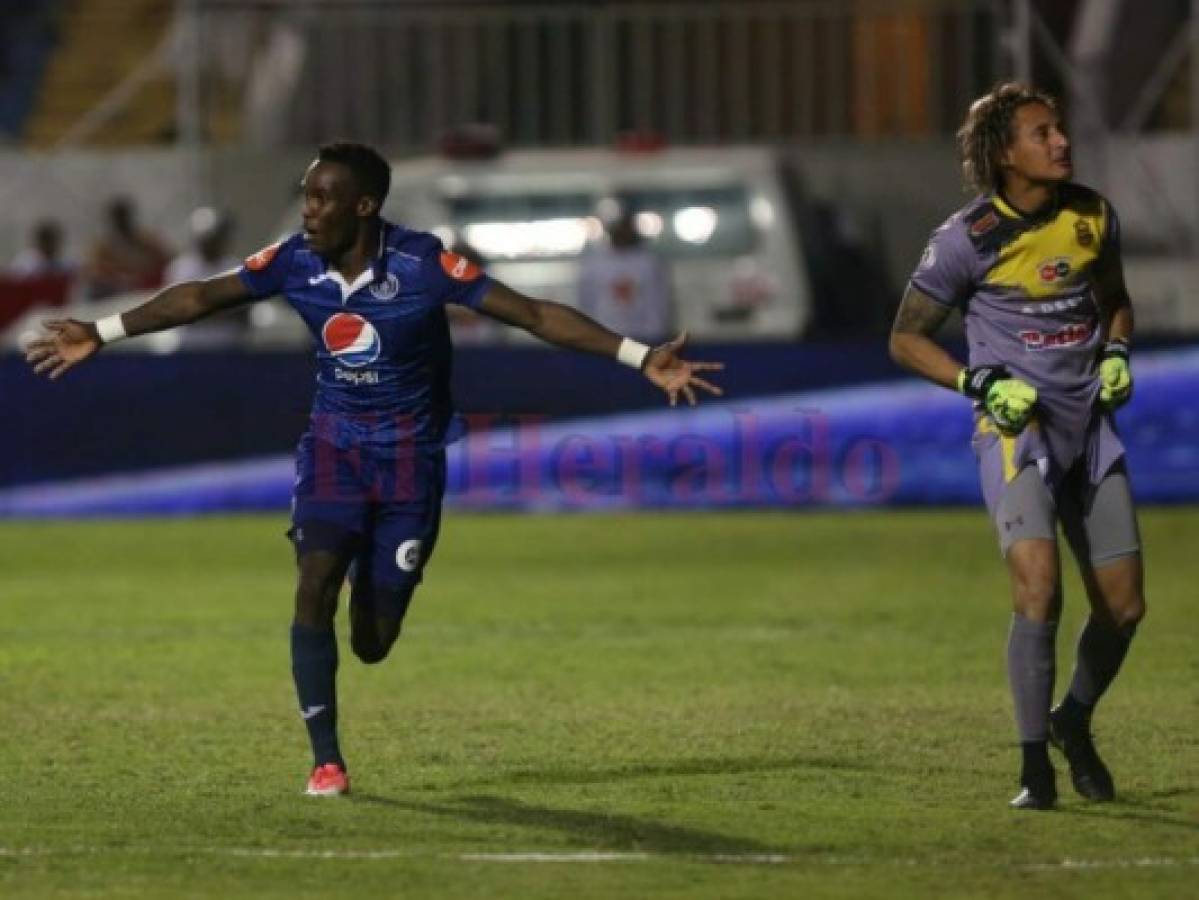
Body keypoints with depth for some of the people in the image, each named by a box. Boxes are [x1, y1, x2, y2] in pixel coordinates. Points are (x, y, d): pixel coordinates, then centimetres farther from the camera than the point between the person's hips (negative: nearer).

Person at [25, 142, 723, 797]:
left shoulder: (423, 265, -21)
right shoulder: (296, 261, -10)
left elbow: (535, 314, -22)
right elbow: (201, 297, 2)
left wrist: (643, 359, -28)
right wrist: (101, 335, 4)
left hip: (409, 453, -2)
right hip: (333, 444, 2)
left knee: (373, 642, -1)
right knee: (314, 588, -20)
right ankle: (326, 760, -10)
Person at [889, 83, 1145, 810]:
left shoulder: (1094, 218, 5)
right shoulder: (969, 239, -10)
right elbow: (906, 338, -1)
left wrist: (1115, 354, 3)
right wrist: (981, 383, -13)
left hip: (1090, 425, 5)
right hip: (1018, 428, -5)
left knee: (1124, 606, 4)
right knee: (1039, 587, -23)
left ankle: (1075, 721, 32)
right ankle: (1035, 767, -13)